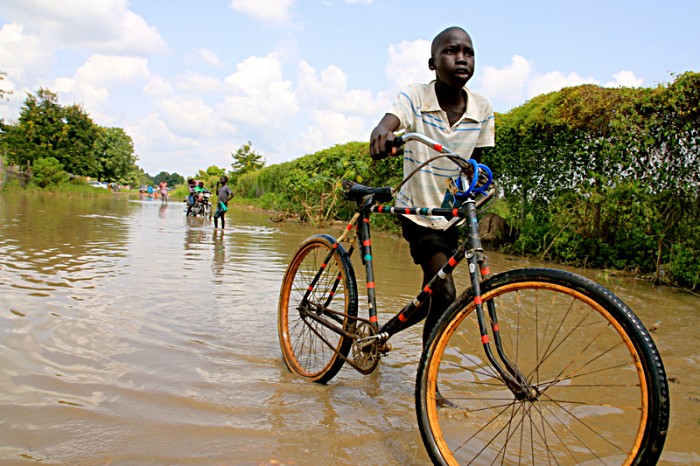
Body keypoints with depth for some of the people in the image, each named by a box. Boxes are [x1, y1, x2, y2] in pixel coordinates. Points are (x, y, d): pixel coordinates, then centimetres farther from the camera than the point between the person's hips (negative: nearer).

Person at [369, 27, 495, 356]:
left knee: (432, 297, 11)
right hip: (417, 211, -5)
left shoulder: (482, 110, -6)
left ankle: (381, 331, 35)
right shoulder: (415, 98, -15)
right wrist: (381, 136, -58)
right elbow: (387, 123, -36)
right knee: (445, 292, -17)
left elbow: (473, 162, 8)